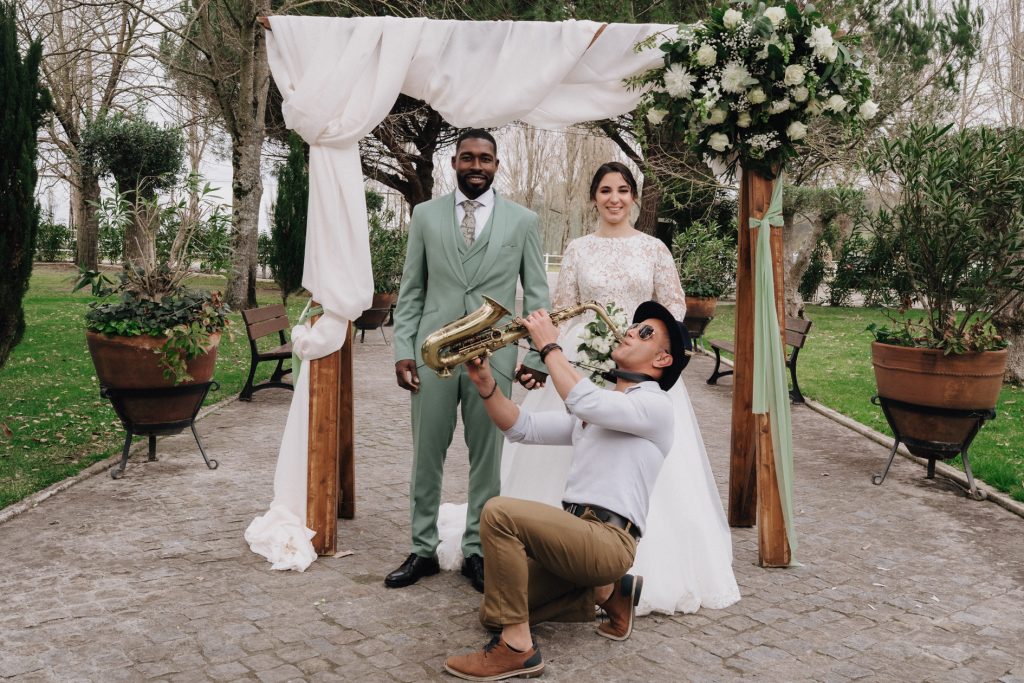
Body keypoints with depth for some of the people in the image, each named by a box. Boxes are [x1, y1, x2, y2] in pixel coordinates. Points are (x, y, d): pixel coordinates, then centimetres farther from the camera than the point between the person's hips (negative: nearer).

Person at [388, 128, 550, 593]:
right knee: (426, 455, 7)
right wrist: (403, 350, 0)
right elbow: (410, 290, 8)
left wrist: (537, 354, -1)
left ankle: (476, 551, 22)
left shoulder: (523, 220, 5)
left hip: (492, 356, -1)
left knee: (486, 458, 7)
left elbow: (536, 293, 6)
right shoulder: (426, 215, 8)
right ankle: (423, 550, 22)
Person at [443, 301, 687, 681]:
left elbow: (583, 402, -24)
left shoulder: (655, 404, -5)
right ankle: (606, 592, 15)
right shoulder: (594, 408, 23)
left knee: (499, 513, -27)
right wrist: (485, 384, 0)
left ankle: (516, 649, -19)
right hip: (577, 535, 9)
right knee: (494, 613, 6)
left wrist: (549, 346, -12)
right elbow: (522, 428, 16)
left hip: (608, 538, -9)